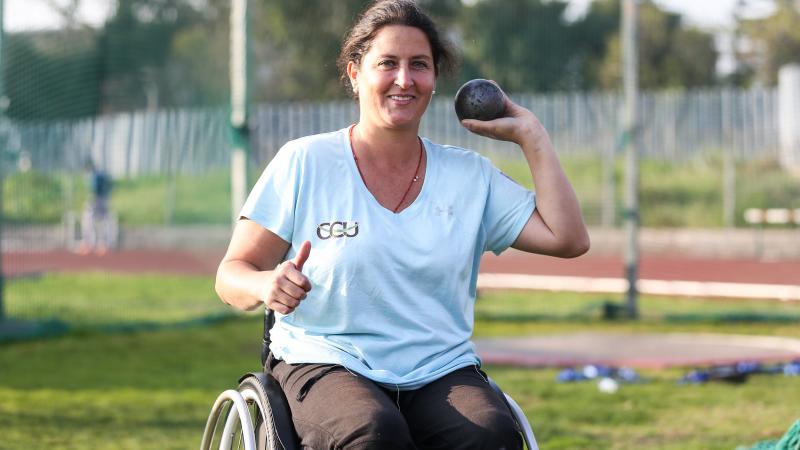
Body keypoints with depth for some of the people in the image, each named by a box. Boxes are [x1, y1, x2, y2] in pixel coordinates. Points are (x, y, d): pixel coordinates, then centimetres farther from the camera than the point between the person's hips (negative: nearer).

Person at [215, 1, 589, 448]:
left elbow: (568, 239, 5)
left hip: (443, 371, 2)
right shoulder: (304, 163, 3)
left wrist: (531, 136, 7)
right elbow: (231, 275, 3)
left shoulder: (471, 175, 12)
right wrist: (267, 285, -21)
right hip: (328, 362, -2)